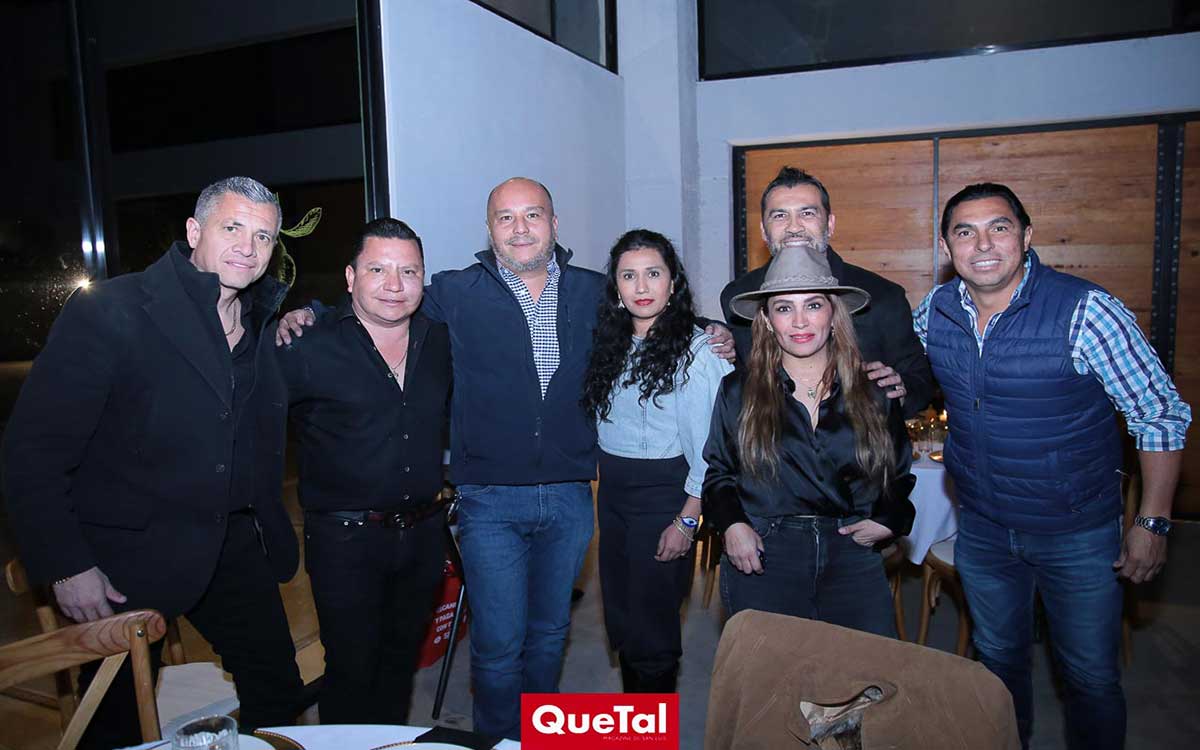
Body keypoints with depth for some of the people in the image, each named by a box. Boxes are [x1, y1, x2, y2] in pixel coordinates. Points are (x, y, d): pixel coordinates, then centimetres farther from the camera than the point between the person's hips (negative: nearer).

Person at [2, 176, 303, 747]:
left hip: (234, 550, 6)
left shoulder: (264, 325, 4)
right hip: (129, 556, -5)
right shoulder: (108, 311, -16)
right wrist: (66, 565, -17)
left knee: (280, 698, 15)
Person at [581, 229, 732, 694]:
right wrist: (604, 484, 6)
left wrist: (687, 520, -15)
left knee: (650, 625, 4)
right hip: (611, 493, 7)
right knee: (620, 618, 17)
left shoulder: (696, 349, -14)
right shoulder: (611, 346, 7)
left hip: (662, 494, -7)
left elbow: (709, 446, -15)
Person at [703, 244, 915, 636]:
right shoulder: (738, 392, 5)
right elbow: (719, 472, 10)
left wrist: (888, 520, 0)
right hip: (761, 556, -1)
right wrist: (732, 523, -6)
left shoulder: (874, 394, 8)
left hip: (853, 557, 1)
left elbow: (899, 473, 18)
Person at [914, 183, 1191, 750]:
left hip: (1077, 535, -4)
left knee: (1091, 677, 12)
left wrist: (1152, 523, -12)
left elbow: (1161, 415, -12)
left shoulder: (1085, 311, -20)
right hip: (981, 529, 4)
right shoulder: (935, 311, -7)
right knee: (997, 661, 23)